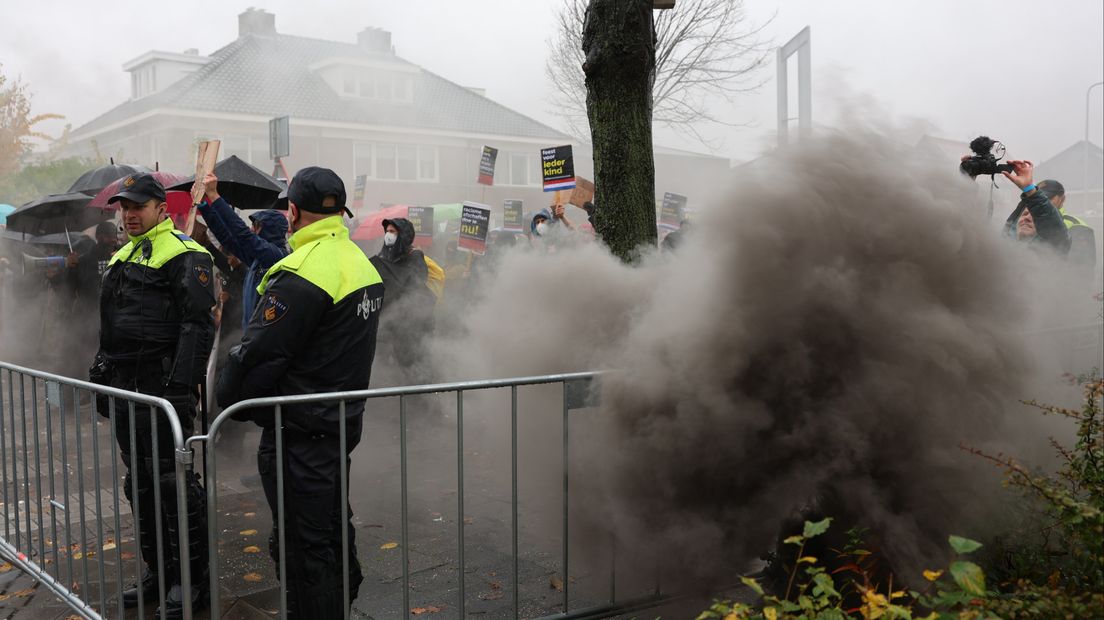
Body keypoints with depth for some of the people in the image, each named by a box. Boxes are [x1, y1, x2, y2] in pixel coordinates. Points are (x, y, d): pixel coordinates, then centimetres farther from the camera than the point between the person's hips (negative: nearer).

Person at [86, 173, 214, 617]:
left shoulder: (184, 256, -10)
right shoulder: (122, 258, 18)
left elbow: (197, 326, -18)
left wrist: (180, 388, -23)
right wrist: (100, 377, 21)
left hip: (163, 389, -9)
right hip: (125, 389, 9)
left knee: (174, 484, -5)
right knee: (140, 485, 15)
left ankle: (193, 580, 7)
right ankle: (157, 572, 27)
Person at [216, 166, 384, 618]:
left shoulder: (302, 273, -21)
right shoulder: (363, 264, 7)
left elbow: (259, 353, -19)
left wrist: (227, 401, -3)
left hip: (301, 433, -9)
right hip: (346, 422, 9)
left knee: (303, 546, 2)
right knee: (334, 527, 23)